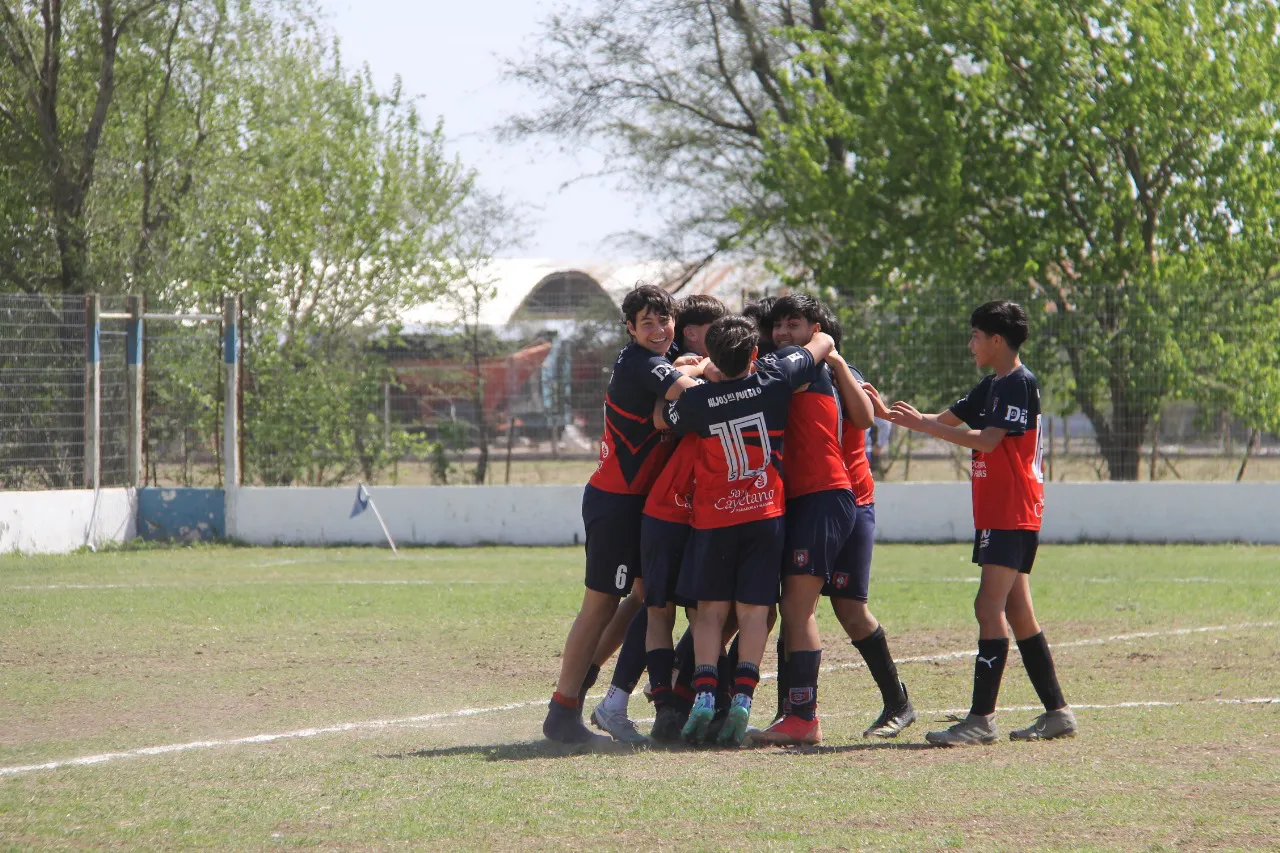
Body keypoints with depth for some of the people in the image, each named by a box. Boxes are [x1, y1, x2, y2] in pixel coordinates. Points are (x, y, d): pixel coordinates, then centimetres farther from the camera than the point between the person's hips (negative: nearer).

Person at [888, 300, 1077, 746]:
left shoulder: (1019, 383, -12)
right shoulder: (992, 386, 18)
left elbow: (987, 440, -20)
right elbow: (948, 419, 19)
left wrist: (922, 425, -20)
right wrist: (892, 413, 6)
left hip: (1012, 515, -10)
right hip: (998, 514, 10)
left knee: (990, 607, -16)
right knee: (1016, 612, 11)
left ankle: (981, 718, -21)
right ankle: (1057, 712, 15)